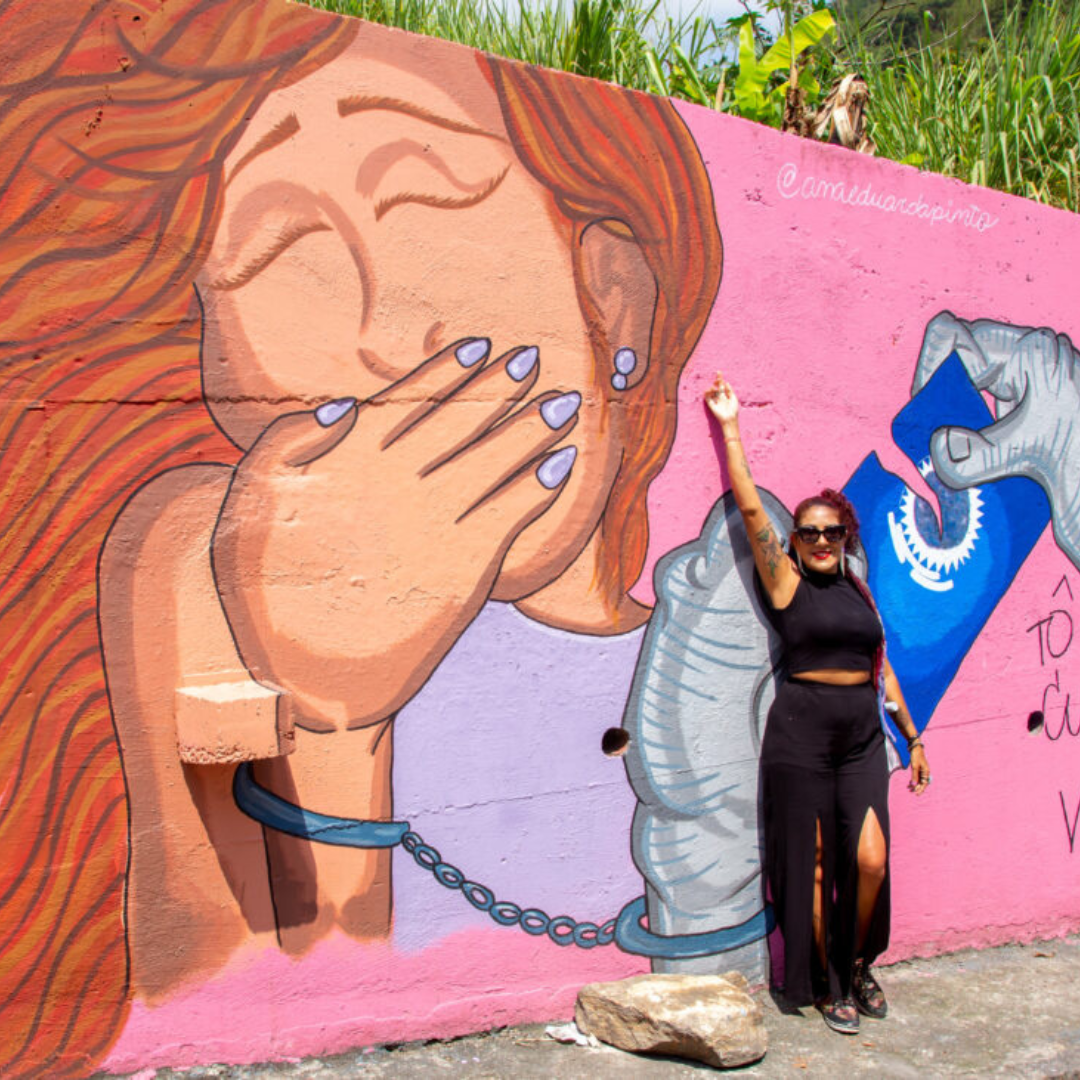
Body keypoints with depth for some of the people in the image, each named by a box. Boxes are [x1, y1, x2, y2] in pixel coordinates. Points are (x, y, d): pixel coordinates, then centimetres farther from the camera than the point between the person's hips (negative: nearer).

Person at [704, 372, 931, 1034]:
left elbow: (881, 667, 18)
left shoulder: (858, 590, 13)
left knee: (871, 859, -5)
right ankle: (826, 984, 19)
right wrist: (731, 427, -4)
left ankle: (857, 964, 20)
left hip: (863, 735, 4)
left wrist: (912, 736, 19)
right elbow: (750, 507, -6)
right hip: (802, 732, -4)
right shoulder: (787, 582, 0)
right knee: (814, 865, 2)